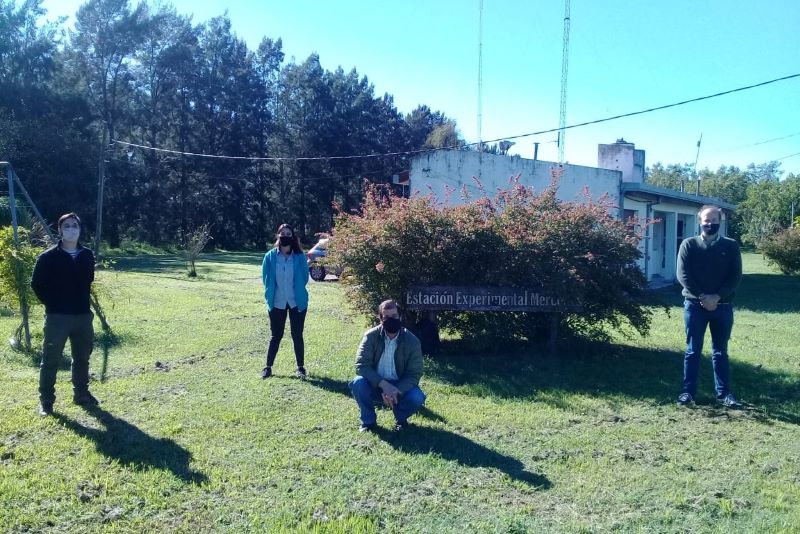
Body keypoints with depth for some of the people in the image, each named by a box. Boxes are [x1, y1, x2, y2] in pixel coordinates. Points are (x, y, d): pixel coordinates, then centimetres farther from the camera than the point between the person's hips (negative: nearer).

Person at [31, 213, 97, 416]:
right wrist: (51, 304, -3)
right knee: (50, 360, 1)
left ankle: (81, 394, 29)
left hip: (83, 315, 5)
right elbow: (37, 284, -2)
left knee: (82, 358, 14)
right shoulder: (48, 257, -7)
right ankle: (46, 401, 10)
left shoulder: (87, 256, 6)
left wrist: (84, 302, 12)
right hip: (57, 316, -4)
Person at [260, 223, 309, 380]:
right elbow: (266, 279, 4)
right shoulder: (270, 257, -4)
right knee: (276, 336, 8)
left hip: (297, 302, 0)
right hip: (277, 303, 0)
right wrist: (270, 296, 5)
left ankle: (300, 368, 18)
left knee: (297, 335, 7)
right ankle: (268, 367, 20)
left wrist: (297, 292, 6)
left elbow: (304, 277, 4)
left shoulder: (299, 257, -5)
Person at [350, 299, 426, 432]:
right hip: (375, 385, 0)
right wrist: (384, 384, -33)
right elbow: (361, 365, -20)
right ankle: (368, 420, -4)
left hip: (401, 386, 0)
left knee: (417, 398, -30)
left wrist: (396, 391, -32)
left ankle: (401, 418, 5)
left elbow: (414, 374, -13)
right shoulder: (371, 336, -12)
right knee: (358, 383, -30)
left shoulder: (412, 341, -13)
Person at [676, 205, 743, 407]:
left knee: (720, 351, 9)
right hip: (695, 304, -1)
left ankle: (723, 392, 17)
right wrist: (702, 297, -15)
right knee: (693, 350, 5)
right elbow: (683, 275, -6)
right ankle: (688, 391, 11)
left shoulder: (731, 246, 3)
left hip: (723, 306, 1)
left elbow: (736, 277, -2)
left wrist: (717, 297, -14)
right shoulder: (689, 245, 0)